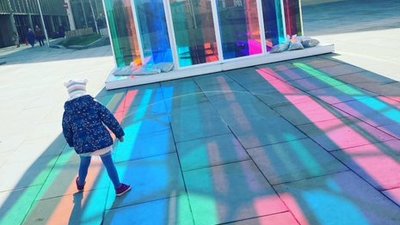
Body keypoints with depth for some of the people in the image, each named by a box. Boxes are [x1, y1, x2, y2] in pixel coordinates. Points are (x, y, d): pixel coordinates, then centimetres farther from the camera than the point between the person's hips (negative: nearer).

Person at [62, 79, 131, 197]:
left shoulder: (67, 112, -2)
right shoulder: (94, 104, -10)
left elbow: (67, 132, 9)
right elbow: (110, 119, -8)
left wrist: (73, 143, 27)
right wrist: (119, 133, 3)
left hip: (82, 145, 3)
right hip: (101, 141, -3)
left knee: (84, 163, 28)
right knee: (109, 164, 10)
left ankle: (80, 184, 51)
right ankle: (119, 188, 19)